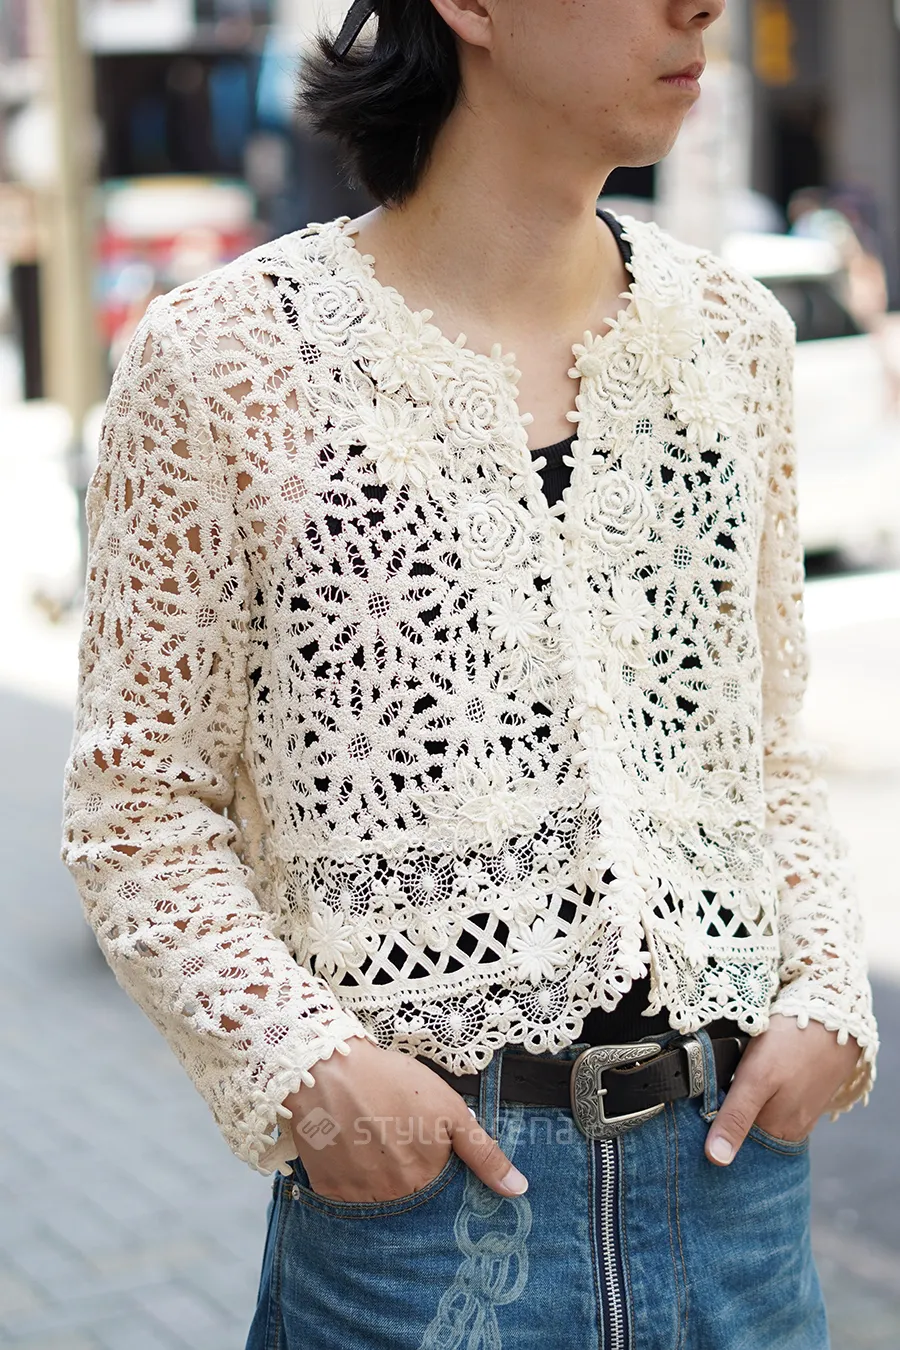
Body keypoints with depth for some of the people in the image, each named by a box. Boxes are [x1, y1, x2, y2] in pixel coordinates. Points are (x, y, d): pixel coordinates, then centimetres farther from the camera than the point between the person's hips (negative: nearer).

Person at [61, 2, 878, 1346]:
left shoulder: (732, 330, 7)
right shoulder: (224, 356, -7)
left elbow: (771, 753, 13)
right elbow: (137, 805, -4)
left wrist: (825, 994, -1)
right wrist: (299, 1061, -16)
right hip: (417, 1176, -4)